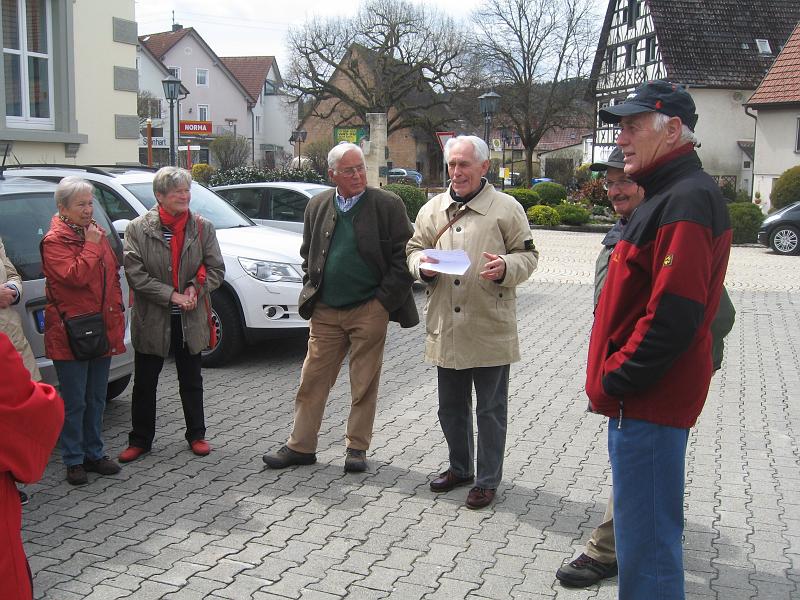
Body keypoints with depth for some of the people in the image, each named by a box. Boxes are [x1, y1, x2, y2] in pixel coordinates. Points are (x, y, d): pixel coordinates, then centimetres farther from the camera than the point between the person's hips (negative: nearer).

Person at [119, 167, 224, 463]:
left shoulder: (203, 227, -1)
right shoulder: (137, 228, -8)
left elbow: (216, 269, 2)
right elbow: (135, 274, -13)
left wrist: (195, 288, -16)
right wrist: (171, 295, -18)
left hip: (190, 319, 2)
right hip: (151, 319, -1)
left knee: (191, 382, 15)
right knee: (145, 383, 11)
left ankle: (196, 435, 29)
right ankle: (140, 439, 25)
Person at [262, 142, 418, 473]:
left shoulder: (388, 204, -4)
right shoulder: (317, 206, 8)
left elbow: (402, 255, -4)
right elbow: (307, 253, 19)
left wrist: (384, 299, -8)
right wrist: (312, 289, 8)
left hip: (370, 310, -3)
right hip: (326, 311, 3)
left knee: (364, 384, 7)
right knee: (313, 380, 7)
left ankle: (357, 447, 20)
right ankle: (300, 445, 18)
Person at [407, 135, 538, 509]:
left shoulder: (506, 208, -3)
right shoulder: (433, 209, 9)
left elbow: (528, 255, 0)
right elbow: (413, 249, 16)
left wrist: (506, 267, -21)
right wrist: (421, 265, -7)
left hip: (490, 330, -4)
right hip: (445, 328, 5)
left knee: (490, 409, 6)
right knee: (451, 407, 17)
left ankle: (488, 480, 21)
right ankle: (460, 468, 37)